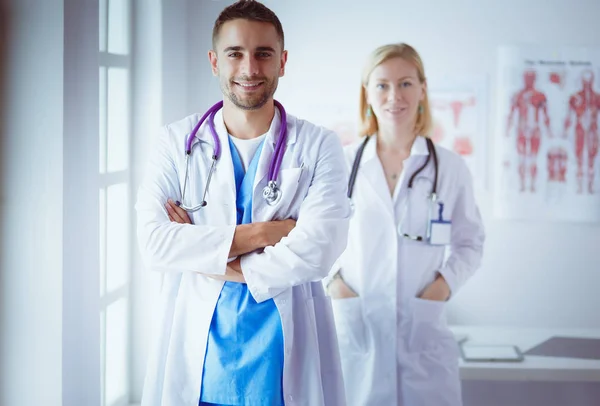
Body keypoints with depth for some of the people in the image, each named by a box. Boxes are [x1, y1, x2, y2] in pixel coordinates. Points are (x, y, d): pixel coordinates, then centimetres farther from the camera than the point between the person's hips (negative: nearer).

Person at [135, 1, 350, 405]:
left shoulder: (319, 147, -1)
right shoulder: (179, 141, 3)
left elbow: (317, 252, -14)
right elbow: (153, 242, -10)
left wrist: (207, 257, -11)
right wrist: (261, 232, -14)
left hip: (284, 365, -1)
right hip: (196, 359, 1)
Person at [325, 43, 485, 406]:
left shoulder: (450, 168, 3)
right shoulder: (342, 164, 1)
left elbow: (469, 243, 12)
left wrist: (445, 284, -4)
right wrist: (333, 281, -5)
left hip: (423, 329, 0)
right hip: (354, 326, 0)